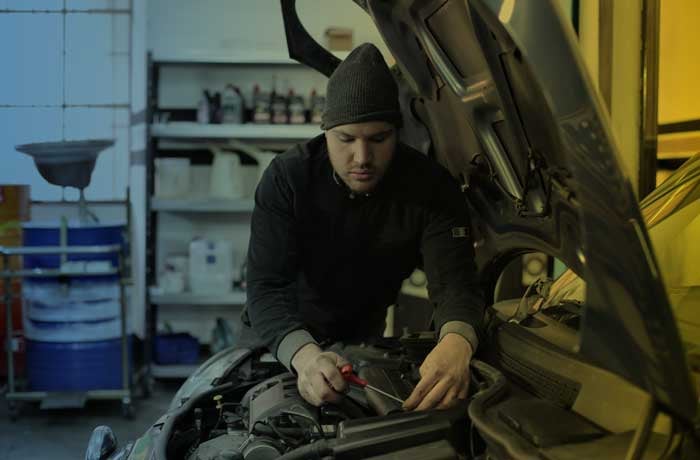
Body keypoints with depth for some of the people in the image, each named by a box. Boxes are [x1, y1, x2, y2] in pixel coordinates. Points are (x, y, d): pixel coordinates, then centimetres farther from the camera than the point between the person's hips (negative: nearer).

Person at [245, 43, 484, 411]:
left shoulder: (432, 188, -25)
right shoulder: (286, 178, -29)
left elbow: (454, 280, -34)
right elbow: (266, 287, -36)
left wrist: (456, 344, -59)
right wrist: (303, 354, -58)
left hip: (364, 331, 1)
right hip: (287, 334, -1)